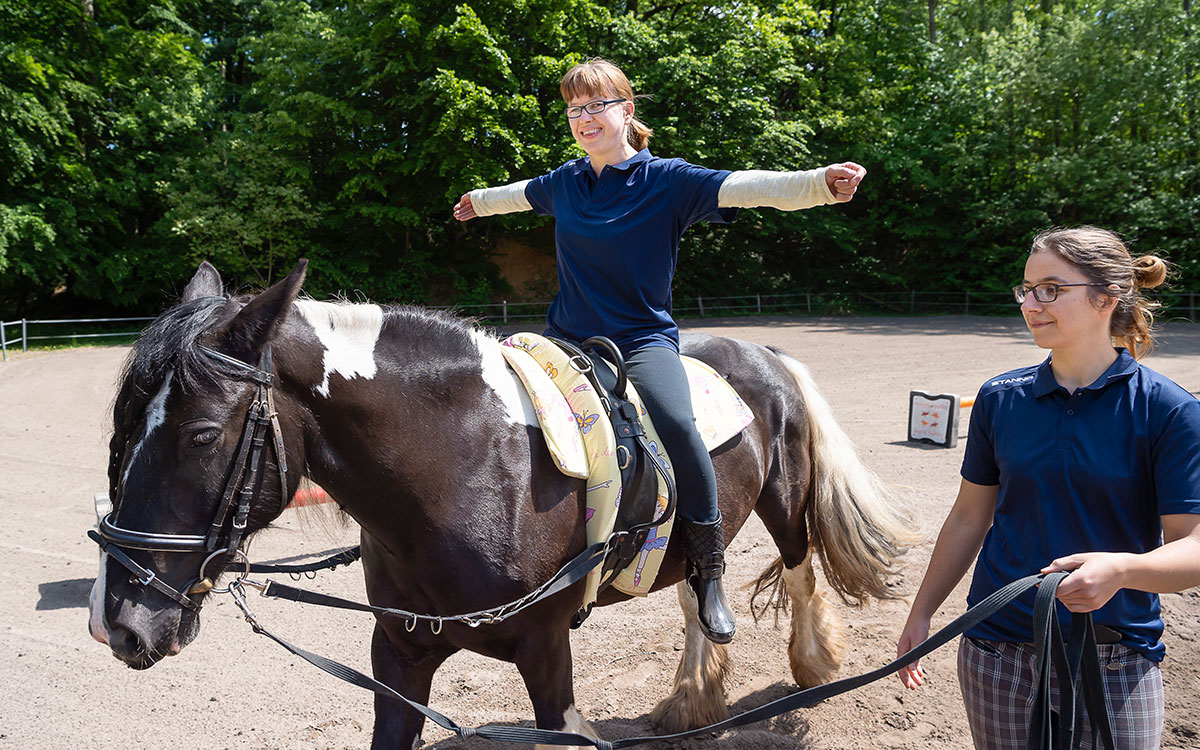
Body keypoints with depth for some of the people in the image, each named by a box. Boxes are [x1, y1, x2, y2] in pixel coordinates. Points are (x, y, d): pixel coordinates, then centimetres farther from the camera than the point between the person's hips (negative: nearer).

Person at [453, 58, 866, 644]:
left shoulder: (667, 180, -5)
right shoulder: (564, 182, 10)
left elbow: (742, 189, -19)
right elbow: (524, 193, 33)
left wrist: (822, 182, -35)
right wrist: (481, 201, 54)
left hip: (642, 338, -6)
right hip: (566, 337, 6)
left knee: (676, 425, -33)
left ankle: (707, 574, -15)